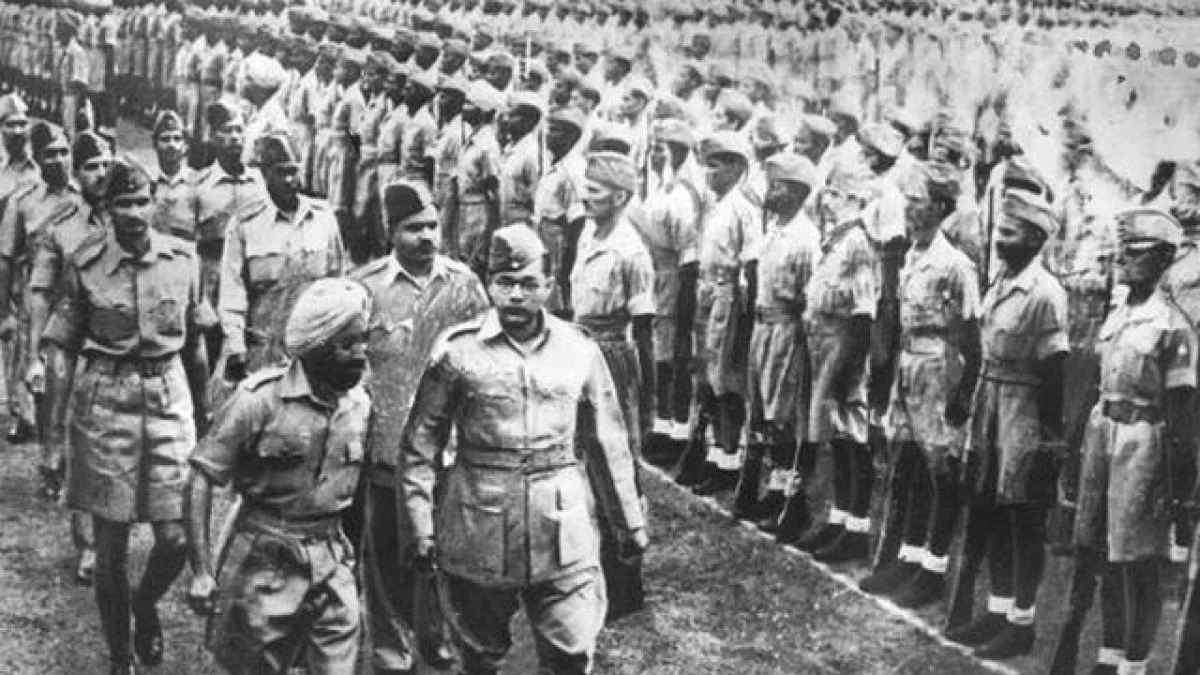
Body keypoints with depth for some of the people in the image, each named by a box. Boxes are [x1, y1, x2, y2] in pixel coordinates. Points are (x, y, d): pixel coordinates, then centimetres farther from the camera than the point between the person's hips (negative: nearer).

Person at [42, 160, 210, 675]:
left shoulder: (183, 259, 0)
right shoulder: (85, 265, -6)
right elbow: (65, 345, 2)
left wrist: (201, 406, 17)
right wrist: (57, 411, -2)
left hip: (169, 397, 2)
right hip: (104, 401, -1)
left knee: (176, 538, -3)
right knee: (110, 544, 3)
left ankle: (145, 604, 30)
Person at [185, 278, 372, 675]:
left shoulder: (359, 403, 1)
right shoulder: (261, 399, -15)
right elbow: (202, 479, -13)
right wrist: (201, 571, -18)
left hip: (333, 566, 4)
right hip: (265, 566, -4)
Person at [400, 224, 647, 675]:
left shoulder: (580, 350, 4)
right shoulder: (457, 350, -2)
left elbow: (610, 441, 10)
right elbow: (421, 444, 1)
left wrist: (631, 521, 12)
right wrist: (421, 525, -4)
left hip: (564, 532, 1)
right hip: (477, 533, -1)